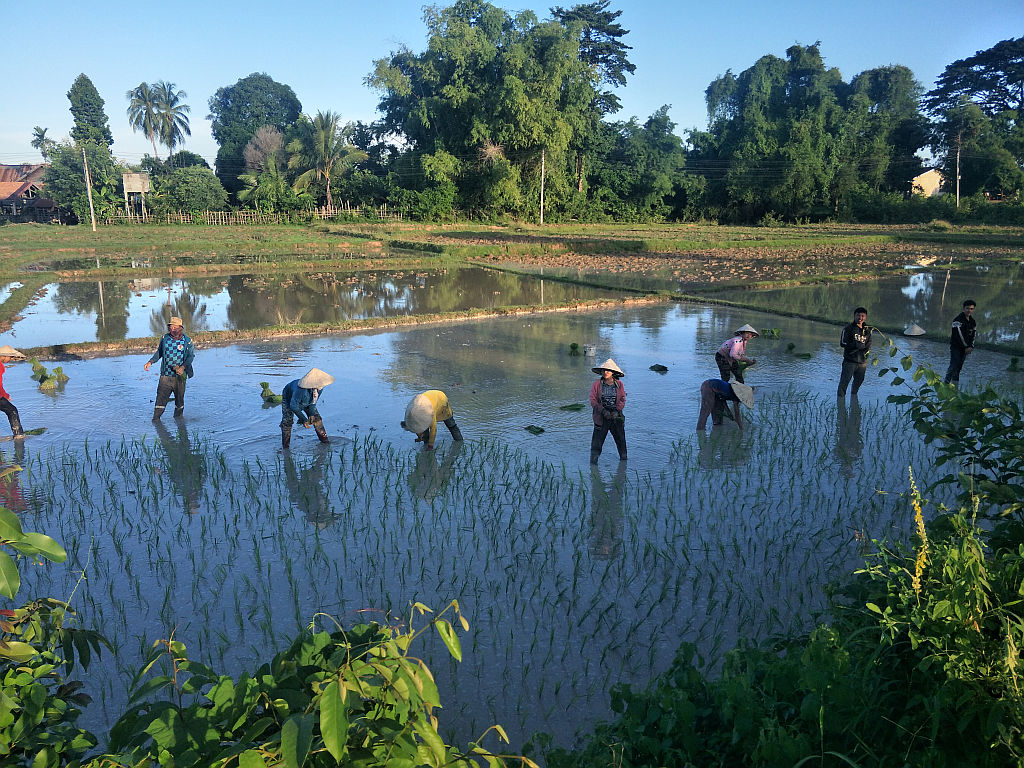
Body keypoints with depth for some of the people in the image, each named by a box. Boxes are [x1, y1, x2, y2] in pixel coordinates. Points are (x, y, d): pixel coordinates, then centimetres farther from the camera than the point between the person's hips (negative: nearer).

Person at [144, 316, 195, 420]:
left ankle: (178, 417, 29)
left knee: (179, 398, 10)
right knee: (161, 397, -2)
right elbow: (159, 353, 16)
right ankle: (155, 419, 6)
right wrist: (150, 362, 4)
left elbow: (191, 356, -4)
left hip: (180, 376, -1)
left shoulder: (187, 341, -4)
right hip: (165, 375, 1)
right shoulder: (165, 338, 3)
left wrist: (183, 367, -20)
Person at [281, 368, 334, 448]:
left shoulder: (319, 388, -29)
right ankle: (285, 446, -3)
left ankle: (324, 439, 13)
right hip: (289, 397, -5)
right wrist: (303, 419, -32)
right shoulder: (301, 389, -48)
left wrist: (312, 414, -16)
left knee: (316, 418, -2)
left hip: (305, 401, 5)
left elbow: (313, 401, -9)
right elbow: (293, 406, -34)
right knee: (287, 421, -15)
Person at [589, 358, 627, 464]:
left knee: (621, 439, 13)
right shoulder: (596, 385, -4)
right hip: (601, 417, -2)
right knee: (597, 439, -4)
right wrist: (603, 411, -17)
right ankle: (593, 462, 4)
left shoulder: (619, 384, 1)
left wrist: (616, 411, -14)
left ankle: (623, 458, 32)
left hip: (616, 416, 2)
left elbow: (622, 400, 0)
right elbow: (593, 400, -7)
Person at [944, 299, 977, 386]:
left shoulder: (973, 322, 10)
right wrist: (967, 347, -16)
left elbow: (973, 335, 14)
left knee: (959, 368, 7)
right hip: (955, 347, -6)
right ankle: (946, 383, -14)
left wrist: (971, 347, -3)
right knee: (954, 366, -16)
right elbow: (959, 335, -18)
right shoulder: (958, 320, -13)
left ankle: (955, 385, 11)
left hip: (965, 349, 6)